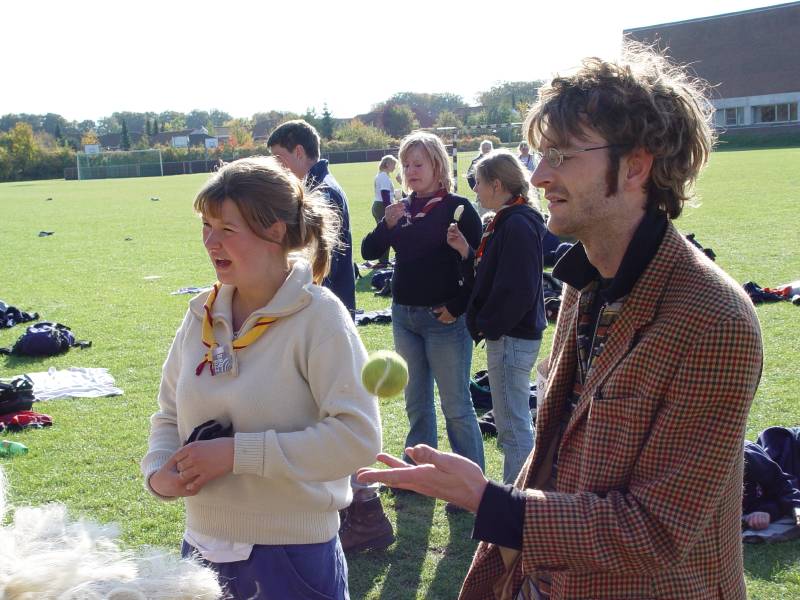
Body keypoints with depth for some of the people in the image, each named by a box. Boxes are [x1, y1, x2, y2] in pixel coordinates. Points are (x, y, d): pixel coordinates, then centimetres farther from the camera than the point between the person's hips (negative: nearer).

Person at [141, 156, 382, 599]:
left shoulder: (318, 315, -14)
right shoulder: (202, 314, 2)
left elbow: (357, 437, -21)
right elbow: (169, 415, 12)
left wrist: (237, 452, -23)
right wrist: (157, 471, -9)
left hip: (293, 556, -5)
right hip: (202, 547, 5)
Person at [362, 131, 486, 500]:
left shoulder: (456, 208, -9)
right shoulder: (402, 209, 8)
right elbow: (369, 252, 5)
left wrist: (457, 307, -16)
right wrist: (387, 225, -12)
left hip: (443, 319, -6)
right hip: (404, 316, 6)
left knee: (455, 405, 0)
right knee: (416, 401, 17)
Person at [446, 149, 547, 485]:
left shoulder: (517, 225, -19)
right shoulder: (505, 221, 12)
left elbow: (517, 291, -25)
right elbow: (488, 274, 14)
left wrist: (485, 325, -15)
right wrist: (466, 251, 2)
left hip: (511, 337, -11)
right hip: (505, 333, 11)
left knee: (513, 426, -1)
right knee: (518, 422, 18)